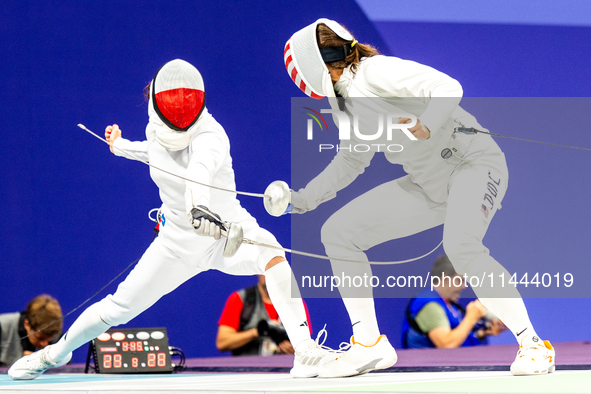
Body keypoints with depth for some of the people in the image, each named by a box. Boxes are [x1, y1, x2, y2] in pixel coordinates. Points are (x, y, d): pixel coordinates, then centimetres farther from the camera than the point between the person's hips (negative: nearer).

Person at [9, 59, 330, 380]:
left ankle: (304, 351, -37)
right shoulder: (157, 131, -6)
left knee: (268, 252, -38)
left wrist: (198, 201, -70)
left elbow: (199, 170, -52)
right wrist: (122, 146, 23)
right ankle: (56, 352, 33)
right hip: (179, 242, 5)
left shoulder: (210, 135, -26)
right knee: (119, 307, 5)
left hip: (228, 232, -5)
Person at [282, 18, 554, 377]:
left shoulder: (376, 72, -18)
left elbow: (448, 87, -28)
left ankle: (533, 346, -24)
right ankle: (369, 345, 7)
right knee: (338, 233, 2)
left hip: (474, 163, -9)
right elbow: (351, 161, 24)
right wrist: (303, 199, 17)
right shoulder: (343, 102, 9)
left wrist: (427, 126, -46)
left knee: (461, 247, -36)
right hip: (429, 184, 9)